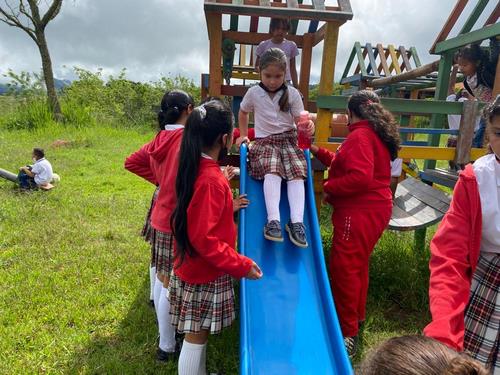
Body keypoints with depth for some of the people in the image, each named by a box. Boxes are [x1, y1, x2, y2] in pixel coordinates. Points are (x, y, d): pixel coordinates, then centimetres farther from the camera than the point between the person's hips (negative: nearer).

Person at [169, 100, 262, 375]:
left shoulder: (194, 166, 2)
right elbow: (204, 238, -27)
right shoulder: (211, 179, -27)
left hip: (194, 267, 9)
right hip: (205, 273, -9)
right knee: (196, 337, 9)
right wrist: (241, 265, -20)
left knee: (199, 335, 23)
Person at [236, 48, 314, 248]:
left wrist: (308, 125, -22)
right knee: (272, 171, -33)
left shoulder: (292, 93, 2)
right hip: (264, 141, -1)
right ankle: (273, 220, -42)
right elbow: (243, 113, 22)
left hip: (288, 139, 1)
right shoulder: (253, 93, 4)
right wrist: (243, 135, 17)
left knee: (297, 172, -27)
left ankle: (297, 222, -34)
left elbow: (299, 119, 1)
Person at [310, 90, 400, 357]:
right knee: (358, 265, 22)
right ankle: (357, 315, 39)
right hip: (375, 208, 11)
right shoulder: (377, 134, 15)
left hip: (360, 214, -11)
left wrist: (328, 187, -15)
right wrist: (318, 152, 19)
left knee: (343, 268, -4)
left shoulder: (360, 136, -16)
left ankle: (347, 333, 7)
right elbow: (344, 164, 19)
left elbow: (360, 178, -27)